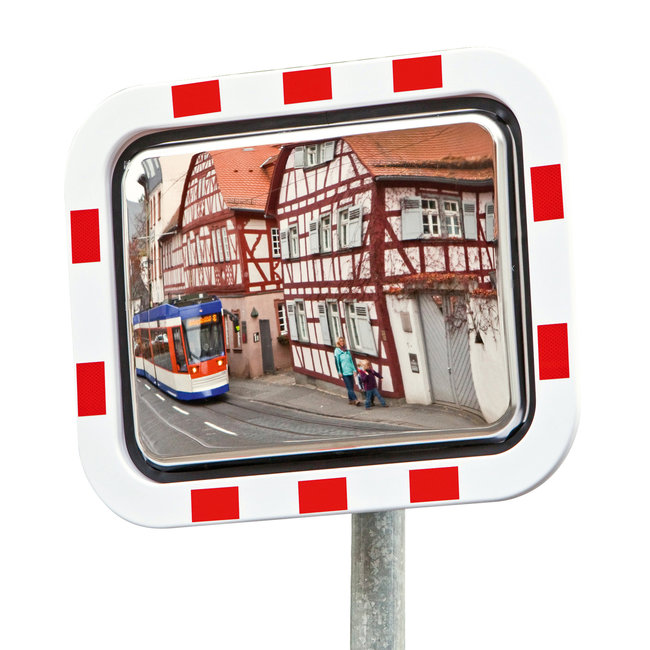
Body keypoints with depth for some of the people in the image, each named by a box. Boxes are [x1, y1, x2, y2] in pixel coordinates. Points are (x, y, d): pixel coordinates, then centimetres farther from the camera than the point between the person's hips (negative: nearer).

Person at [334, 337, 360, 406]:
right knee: (349, 387, -11)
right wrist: (339, 372, -10)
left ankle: (350, 399, 18)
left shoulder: (347, 351, 14)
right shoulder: (337, 351, -1)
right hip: (344, 372, -5)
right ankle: (355, 400, -17)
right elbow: (337, 362, -5)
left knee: (351, 386, 6)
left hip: (350, 371, 5)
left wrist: (354, 370, 12)